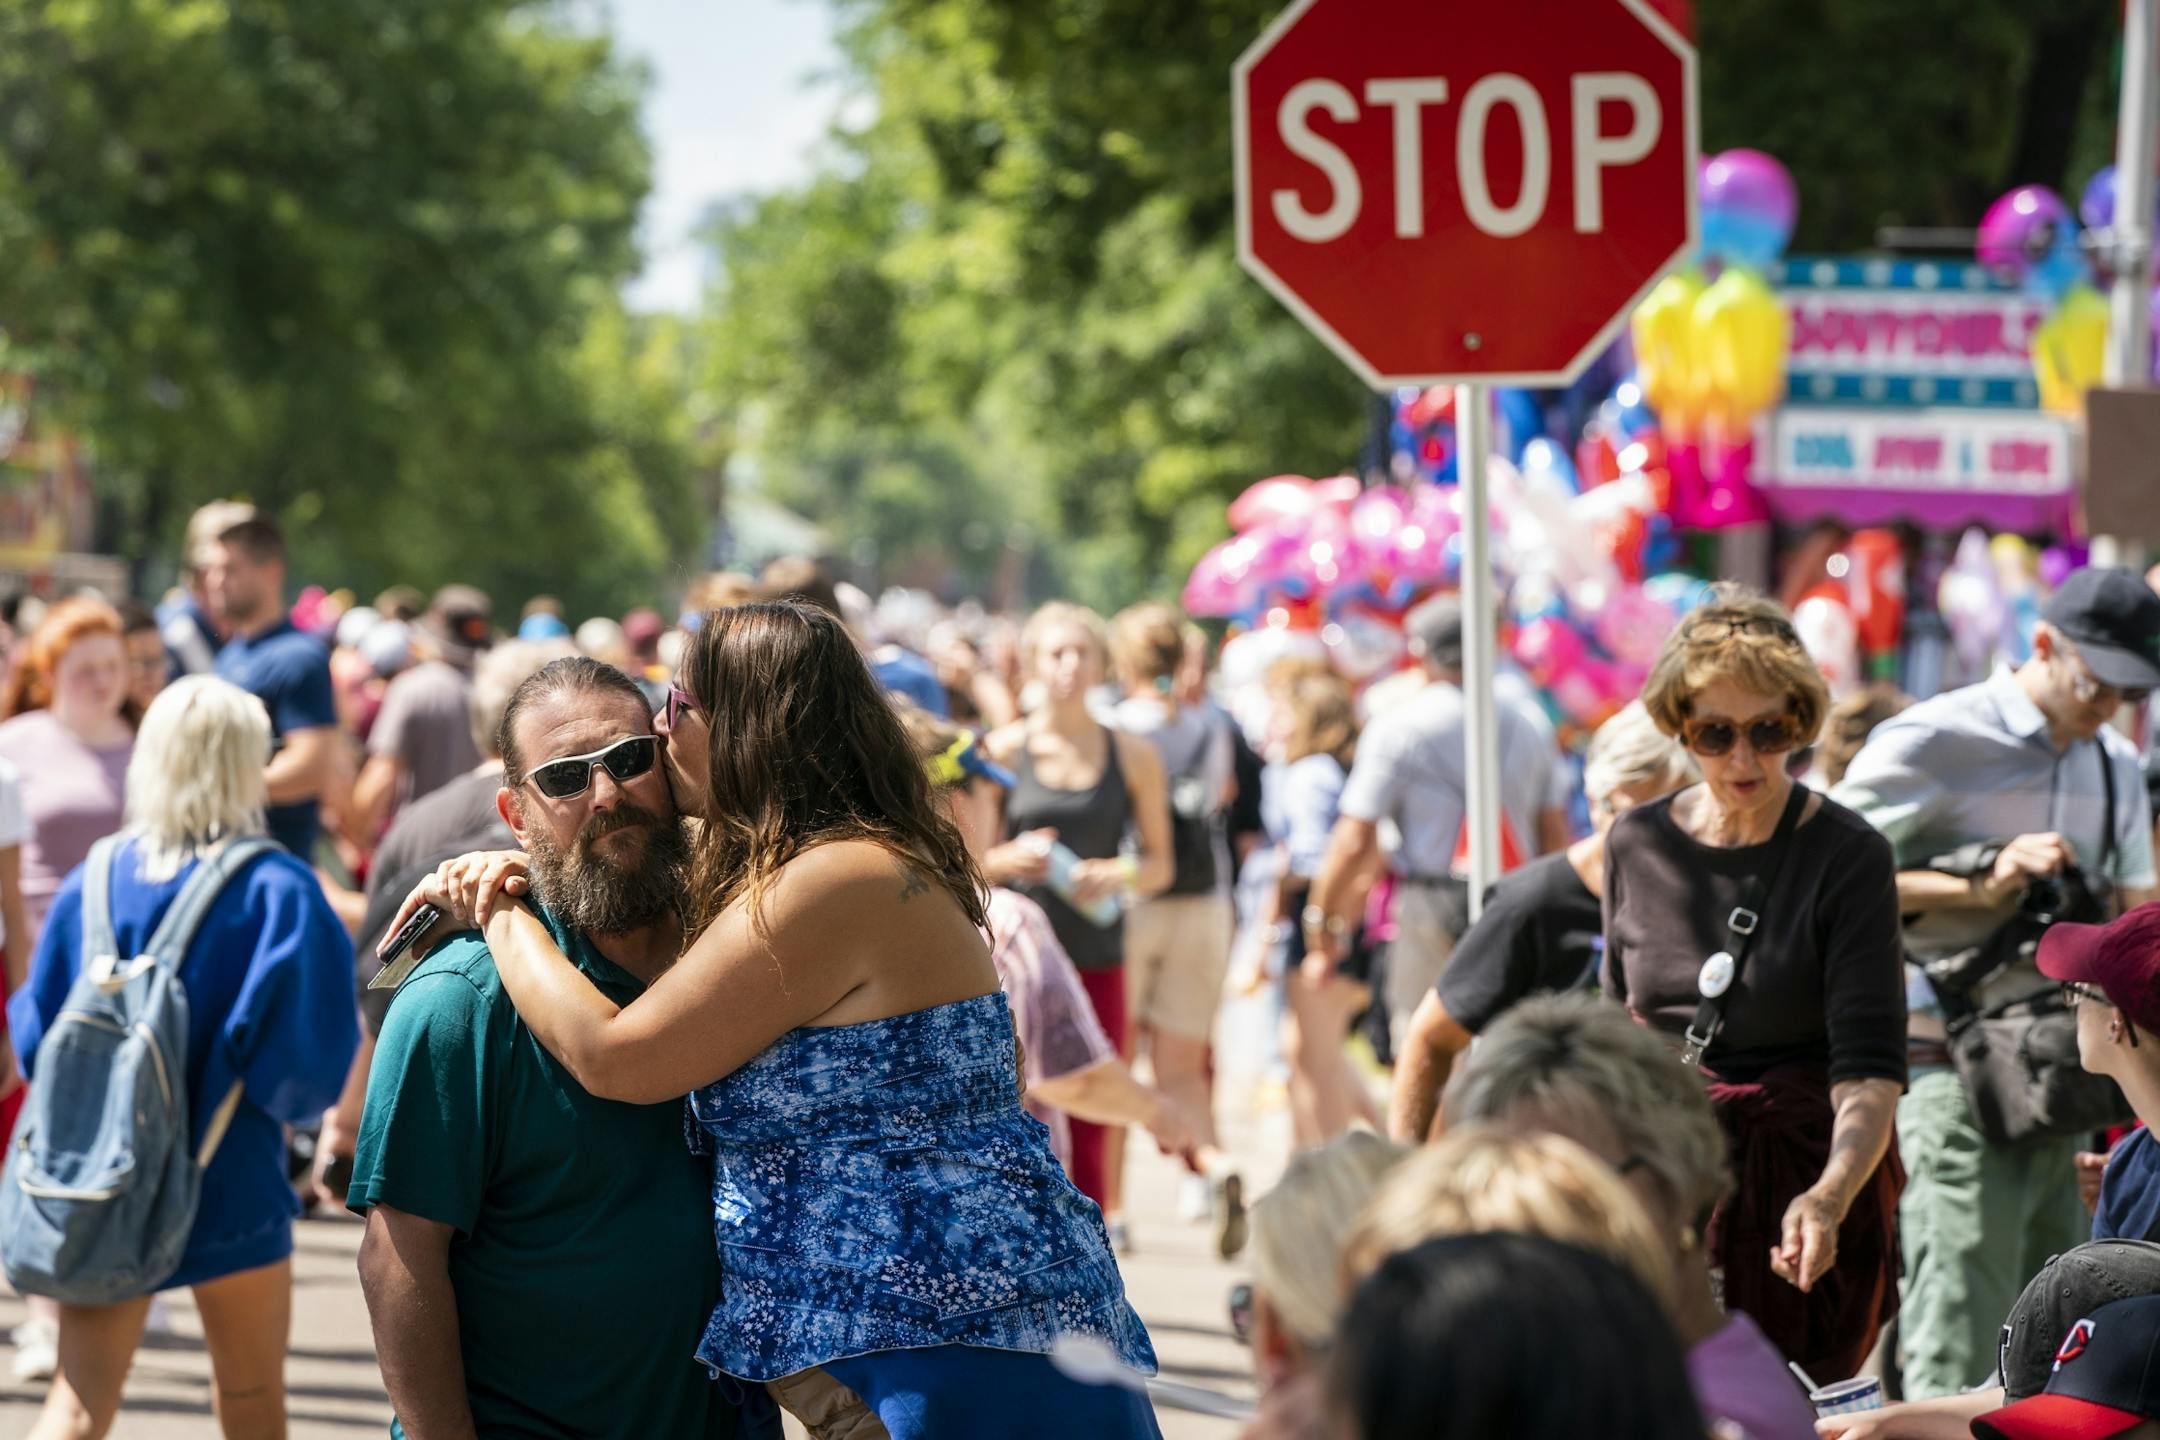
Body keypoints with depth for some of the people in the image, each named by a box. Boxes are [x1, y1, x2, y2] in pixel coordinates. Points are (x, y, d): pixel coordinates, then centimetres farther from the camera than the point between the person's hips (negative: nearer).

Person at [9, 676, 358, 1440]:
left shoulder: (93, 882, -3)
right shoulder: (277, 890, -12)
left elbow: (36, 1038, 1)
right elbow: (305, 1043, -14)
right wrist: (298, 1099, 8)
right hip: (230, 1179, -2)